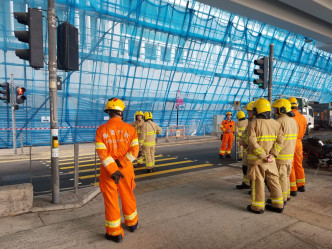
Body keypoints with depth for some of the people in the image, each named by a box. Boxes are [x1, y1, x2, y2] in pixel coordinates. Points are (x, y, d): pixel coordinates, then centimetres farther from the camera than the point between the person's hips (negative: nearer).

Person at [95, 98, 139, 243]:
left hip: (108, 170, -1)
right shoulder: (130, 129, -6)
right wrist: (121, 163, -15)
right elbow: (134, 150, -13)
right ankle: (132, 223, 39)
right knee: (128, 196, 20)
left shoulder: (101, 130, -8)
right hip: (126, 169, 2)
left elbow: (102, 153, -15)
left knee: (111, 200, 10)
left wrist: (112, 170, -16)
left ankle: (115, 233, 20)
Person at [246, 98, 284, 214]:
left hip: (256, 159, -5)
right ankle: (278, 205, 23)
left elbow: (252, 143, -21)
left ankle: (258, 206, 14)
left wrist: (263, 156, -16)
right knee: (273, 181, 14)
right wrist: (271, 155, -9)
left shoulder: (253, 124, -12)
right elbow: (280, 141, -3)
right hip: (270, 160, 5)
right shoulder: (275, 123, 4)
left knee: (257, 182, 4)